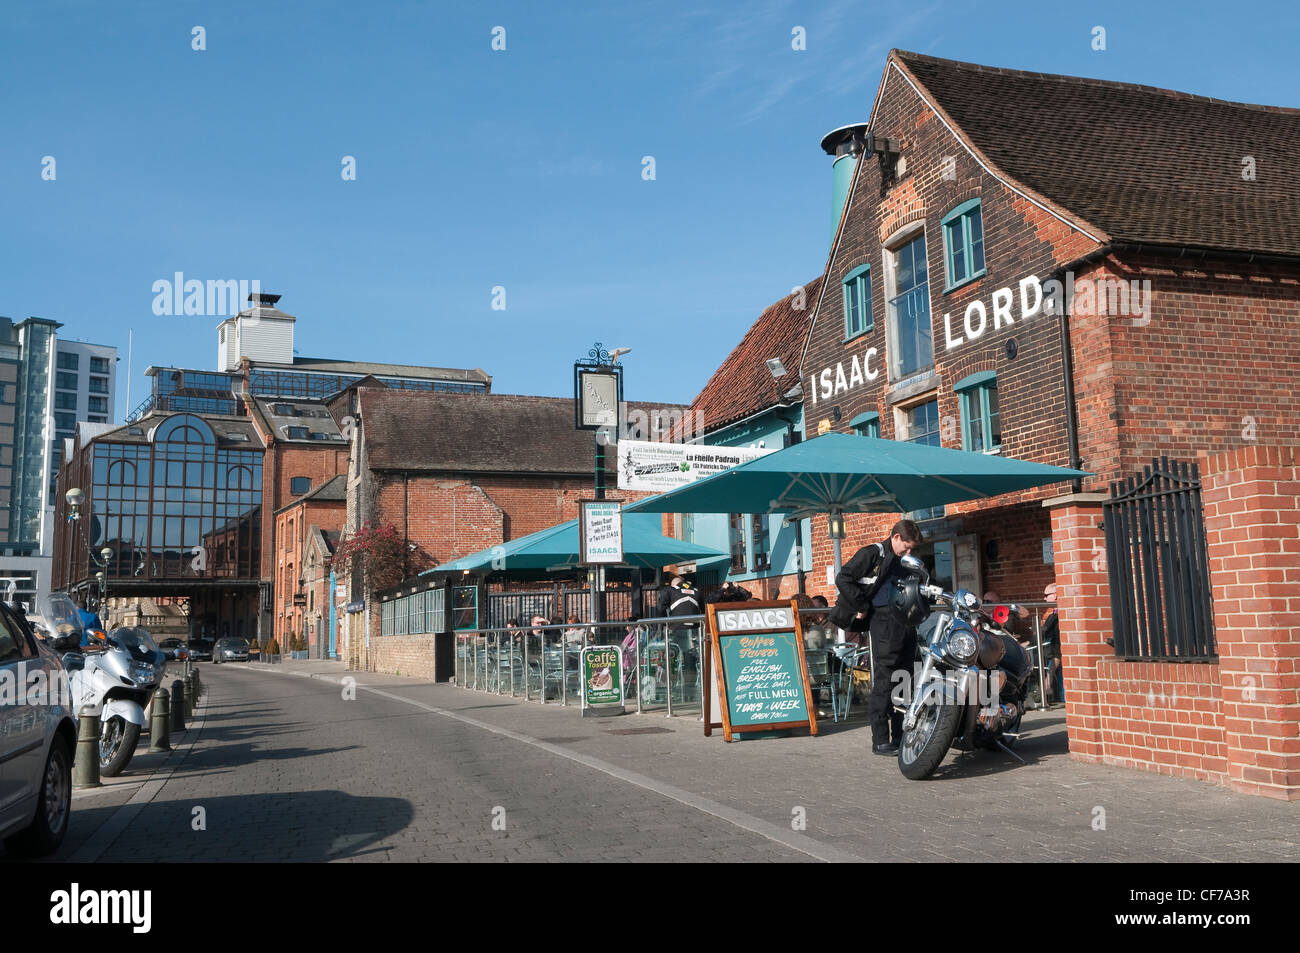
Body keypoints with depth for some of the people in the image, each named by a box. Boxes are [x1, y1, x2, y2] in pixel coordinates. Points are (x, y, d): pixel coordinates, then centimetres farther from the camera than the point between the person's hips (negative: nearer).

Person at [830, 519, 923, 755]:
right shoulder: (872, 554, -4)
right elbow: (843, 579, -13)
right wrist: (863, 608, -11)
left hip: (906, 626, 8)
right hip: (884, 624, -8)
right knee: (883, 683, -8)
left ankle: (900, 736, 21)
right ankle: (880, 741, -4)